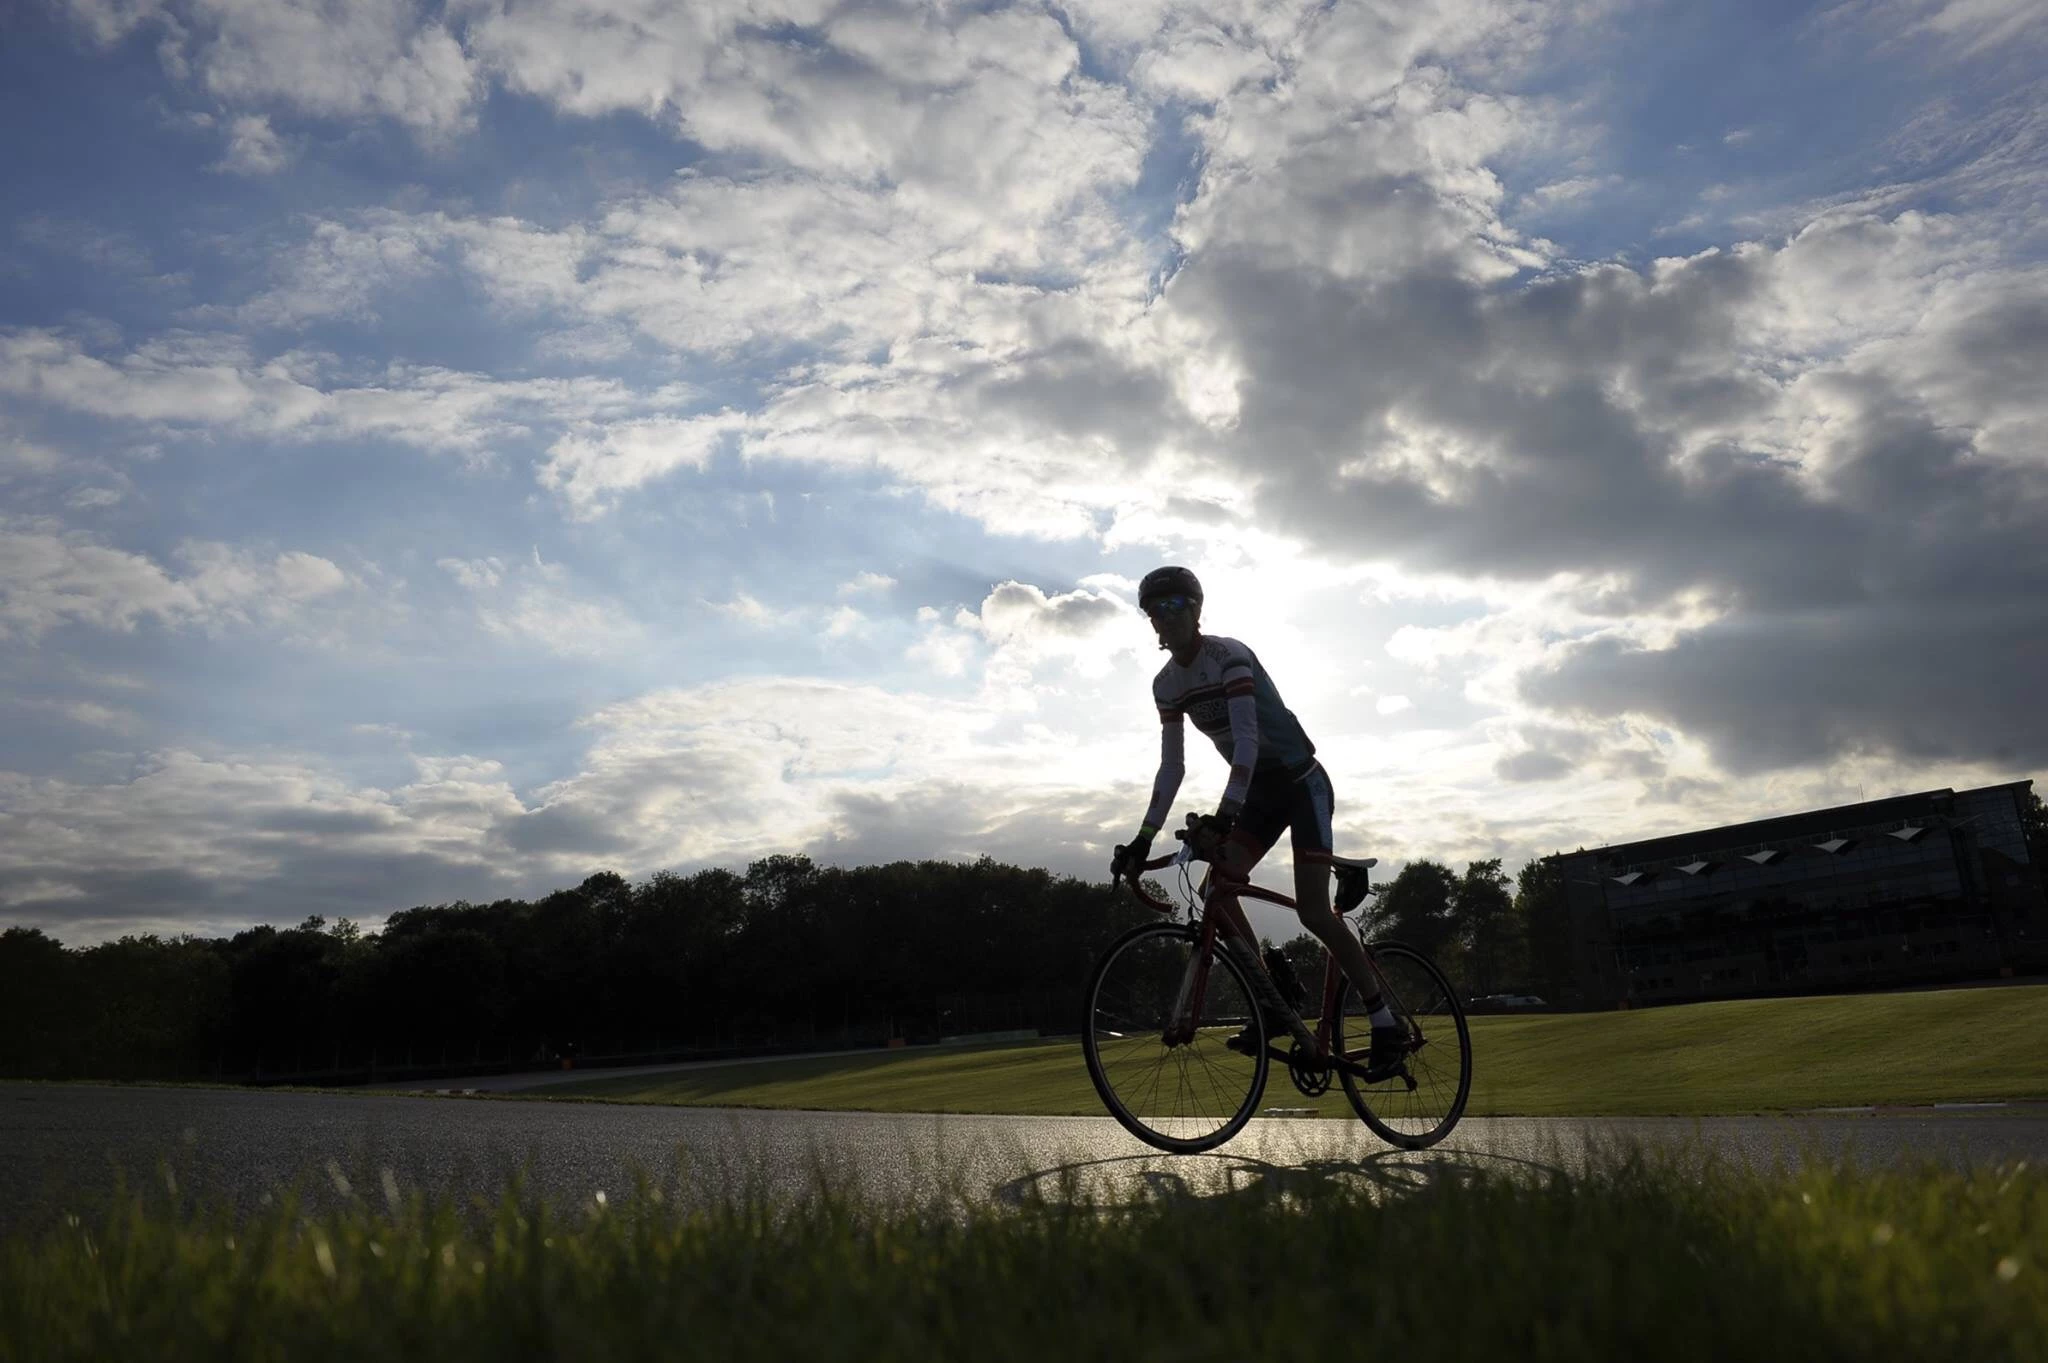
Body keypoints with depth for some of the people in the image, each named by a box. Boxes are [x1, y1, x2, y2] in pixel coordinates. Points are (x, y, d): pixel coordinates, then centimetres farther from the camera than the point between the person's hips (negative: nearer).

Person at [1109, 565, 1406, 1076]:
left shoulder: (1229, 656, -22)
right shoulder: (1167, 683, 0)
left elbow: (1247, 739, -33)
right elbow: (1172, 765, 1)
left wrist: (1224, 816, -45)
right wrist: (1143, 838, -5)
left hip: (1302, 783, -7)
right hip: (1262, 790, 7)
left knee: (1312, 910, -14)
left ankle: (1385, 1023, 0)